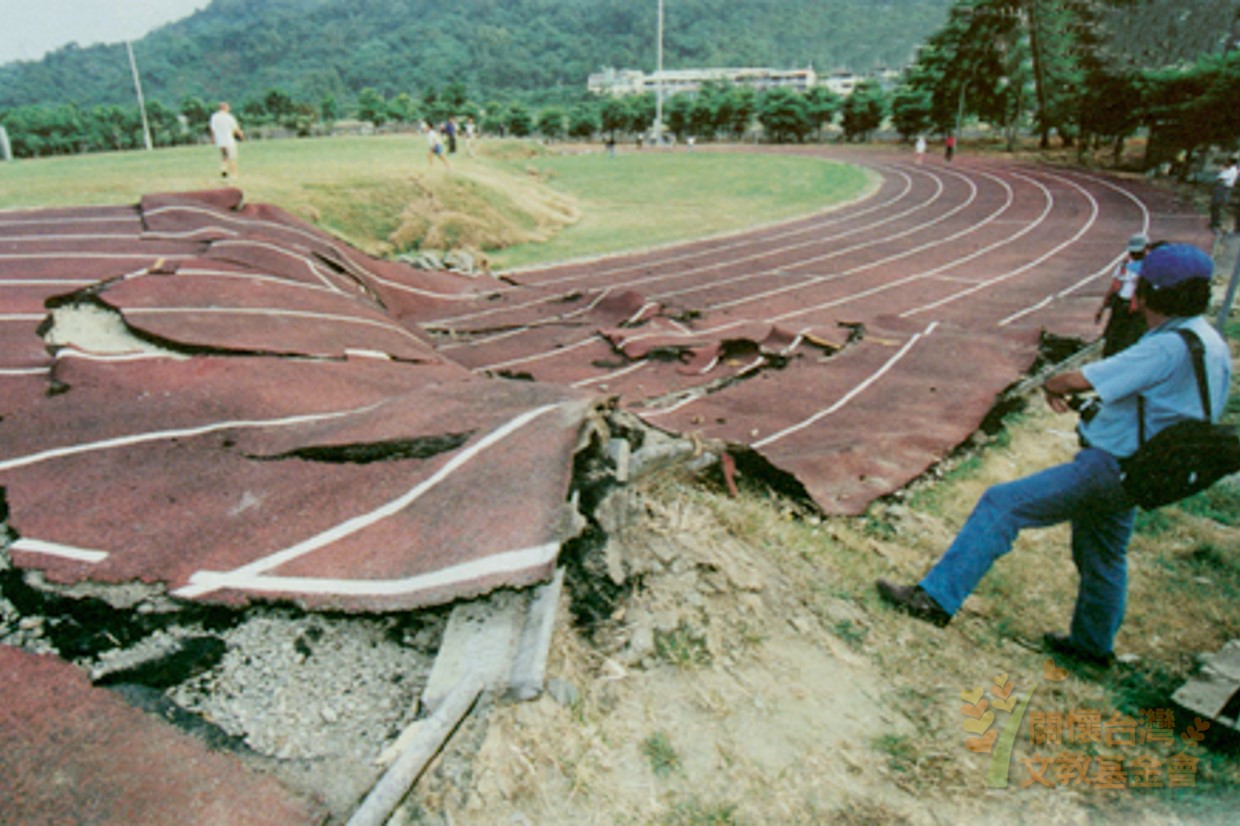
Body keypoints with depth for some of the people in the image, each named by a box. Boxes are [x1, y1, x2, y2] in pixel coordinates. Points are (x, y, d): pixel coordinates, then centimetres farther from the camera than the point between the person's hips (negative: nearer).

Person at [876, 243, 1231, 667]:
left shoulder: (1169, 346, -24)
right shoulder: (1212, 343, 9)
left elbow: (1078, 380, -28)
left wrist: (1053, 384, -4)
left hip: (1109, 466, -10)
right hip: (1128, 468, 10)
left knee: (1002, 504, -14)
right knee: (1101, 558, 25)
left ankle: (936, 597, -15)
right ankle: (1094, 644, 45)